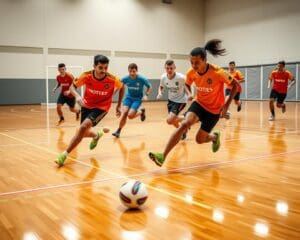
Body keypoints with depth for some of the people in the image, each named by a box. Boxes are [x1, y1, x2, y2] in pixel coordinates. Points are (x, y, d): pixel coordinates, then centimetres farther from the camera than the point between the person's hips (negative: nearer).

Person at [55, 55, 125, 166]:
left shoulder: (112, 79, -22)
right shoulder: (86, 76, -21)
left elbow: (122, 88, 0)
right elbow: (72, 86, -8)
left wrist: (118, 106, 3)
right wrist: (77, 96, -30)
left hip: (102, 107, -3)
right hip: (87, 105, 3)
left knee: (84, 126, -26)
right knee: (85, 133, 12)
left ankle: (65, 154, -15)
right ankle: (97, 135, 51)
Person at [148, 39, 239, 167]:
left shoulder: (218, 73, -26)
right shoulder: (191, 73, -13)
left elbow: (235, 85, -12)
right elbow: (187, 84, 11)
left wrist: (227, 105, -16)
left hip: (214, 109, -3)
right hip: (199, 103, 3)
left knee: (200, 139, -1)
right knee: (184, 124, -25)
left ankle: (215, 137, 38)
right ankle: (163, 156, -27)